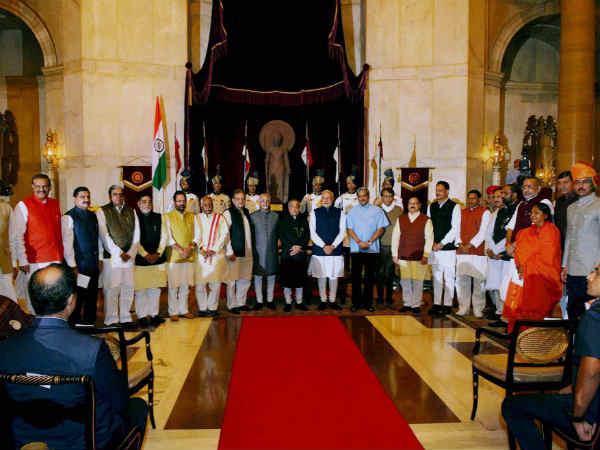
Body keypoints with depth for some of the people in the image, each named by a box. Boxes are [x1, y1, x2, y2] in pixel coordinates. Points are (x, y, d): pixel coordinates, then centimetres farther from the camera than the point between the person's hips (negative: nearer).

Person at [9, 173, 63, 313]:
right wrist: (22, 261, -11)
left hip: (56, 260, 4)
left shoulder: (55, 204, 12)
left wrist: (61, 255, 10)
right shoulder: (23, 206, -2)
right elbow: (16, 237, -6)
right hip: (34, 262, -4)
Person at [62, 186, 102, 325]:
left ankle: (90, 322, 24)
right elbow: (67, 243, -12)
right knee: (77, 297, 2)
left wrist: (100, 259, 9)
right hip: (79, 264, -6)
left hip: (93, 263, 6)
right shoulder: (69, 217, -8)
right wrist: (72, 265, -14)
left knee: (92, 296, 13)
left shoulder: (93, 216, 12)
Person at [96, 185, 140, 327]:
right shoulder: (102, 212, 2)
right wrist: (119, 253, -10)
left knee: (128, 288, 6)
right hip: (112, 257, -4)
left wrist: (130, 253, -4)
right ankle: (111, 320, 4)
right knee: (111, 289, -4)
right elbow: (105, 236, -6)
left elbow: (136, 235, 9)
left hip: (129, 256, 4)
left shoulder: (131, 211, 14)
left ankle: (126, 318, 14)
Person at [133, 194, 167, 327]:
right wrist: (145, 255, -11)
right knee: (140, 289, 0)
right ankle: (142, 316, 10)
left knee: (155, 289, 8)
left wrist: (158, 253, -3)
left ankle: (154, 314, 18)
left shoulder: (159, 217, 9)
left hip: (157, 258, 4)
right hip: (140, 260, -3)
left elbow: (164, 237, 7)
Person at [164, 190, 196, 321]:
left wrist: (190, 247, -9)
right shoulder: (168, 216, 0)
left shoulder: (191, 216, 11)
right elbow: (168, 237, -6)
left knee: (185, 285, 8)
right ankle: (173, 312, 8)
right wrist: (180, 250, -14)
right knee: (173, 286, -1)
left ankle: (184, 309, 18)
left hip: (189, 256, 3)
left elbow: (195, 235, 7)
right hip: (173, 256, -3)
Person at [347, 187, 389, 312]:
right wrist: (359, 242, -10)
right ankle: (356, 302, 10)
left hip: (372, 249, 0)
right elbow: (349, 229, 2)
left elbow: (381, 229, 0)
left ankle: (368, 303, 10)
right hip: (356, 249, 1)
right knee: (356, 277, 3)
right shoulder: (353, 211, 7)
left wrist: (369, 242, -10)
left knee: (369, 277, 3)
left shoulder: (377, 210, 4)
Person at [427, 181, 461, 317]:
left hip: (448, 248, -4)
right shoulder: (431, 207, 13)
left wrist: (442, 243, -10)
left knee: (448, 278, -1)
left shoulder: (454, 207, -2)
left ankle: (447, 305, 6)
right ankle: (436, 304, 15)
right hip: (434, 248, 4)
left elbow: (455, 229, -7)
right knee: (436, 277, 9)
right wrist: (432, 243, 0)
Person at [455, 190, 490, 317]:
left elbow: (482, 232, -7)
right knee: (462, 280, 4)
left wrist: (470, 245, -13)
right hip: (462, 251, 4)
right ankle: (463, 308, 12)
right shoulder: (462, 212, 16)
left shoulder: (485, 212, 1)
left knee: (479, 281, -1)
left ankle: (478, 309, 8)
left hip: (478, 251, -4)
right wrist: (460, 243, -5)